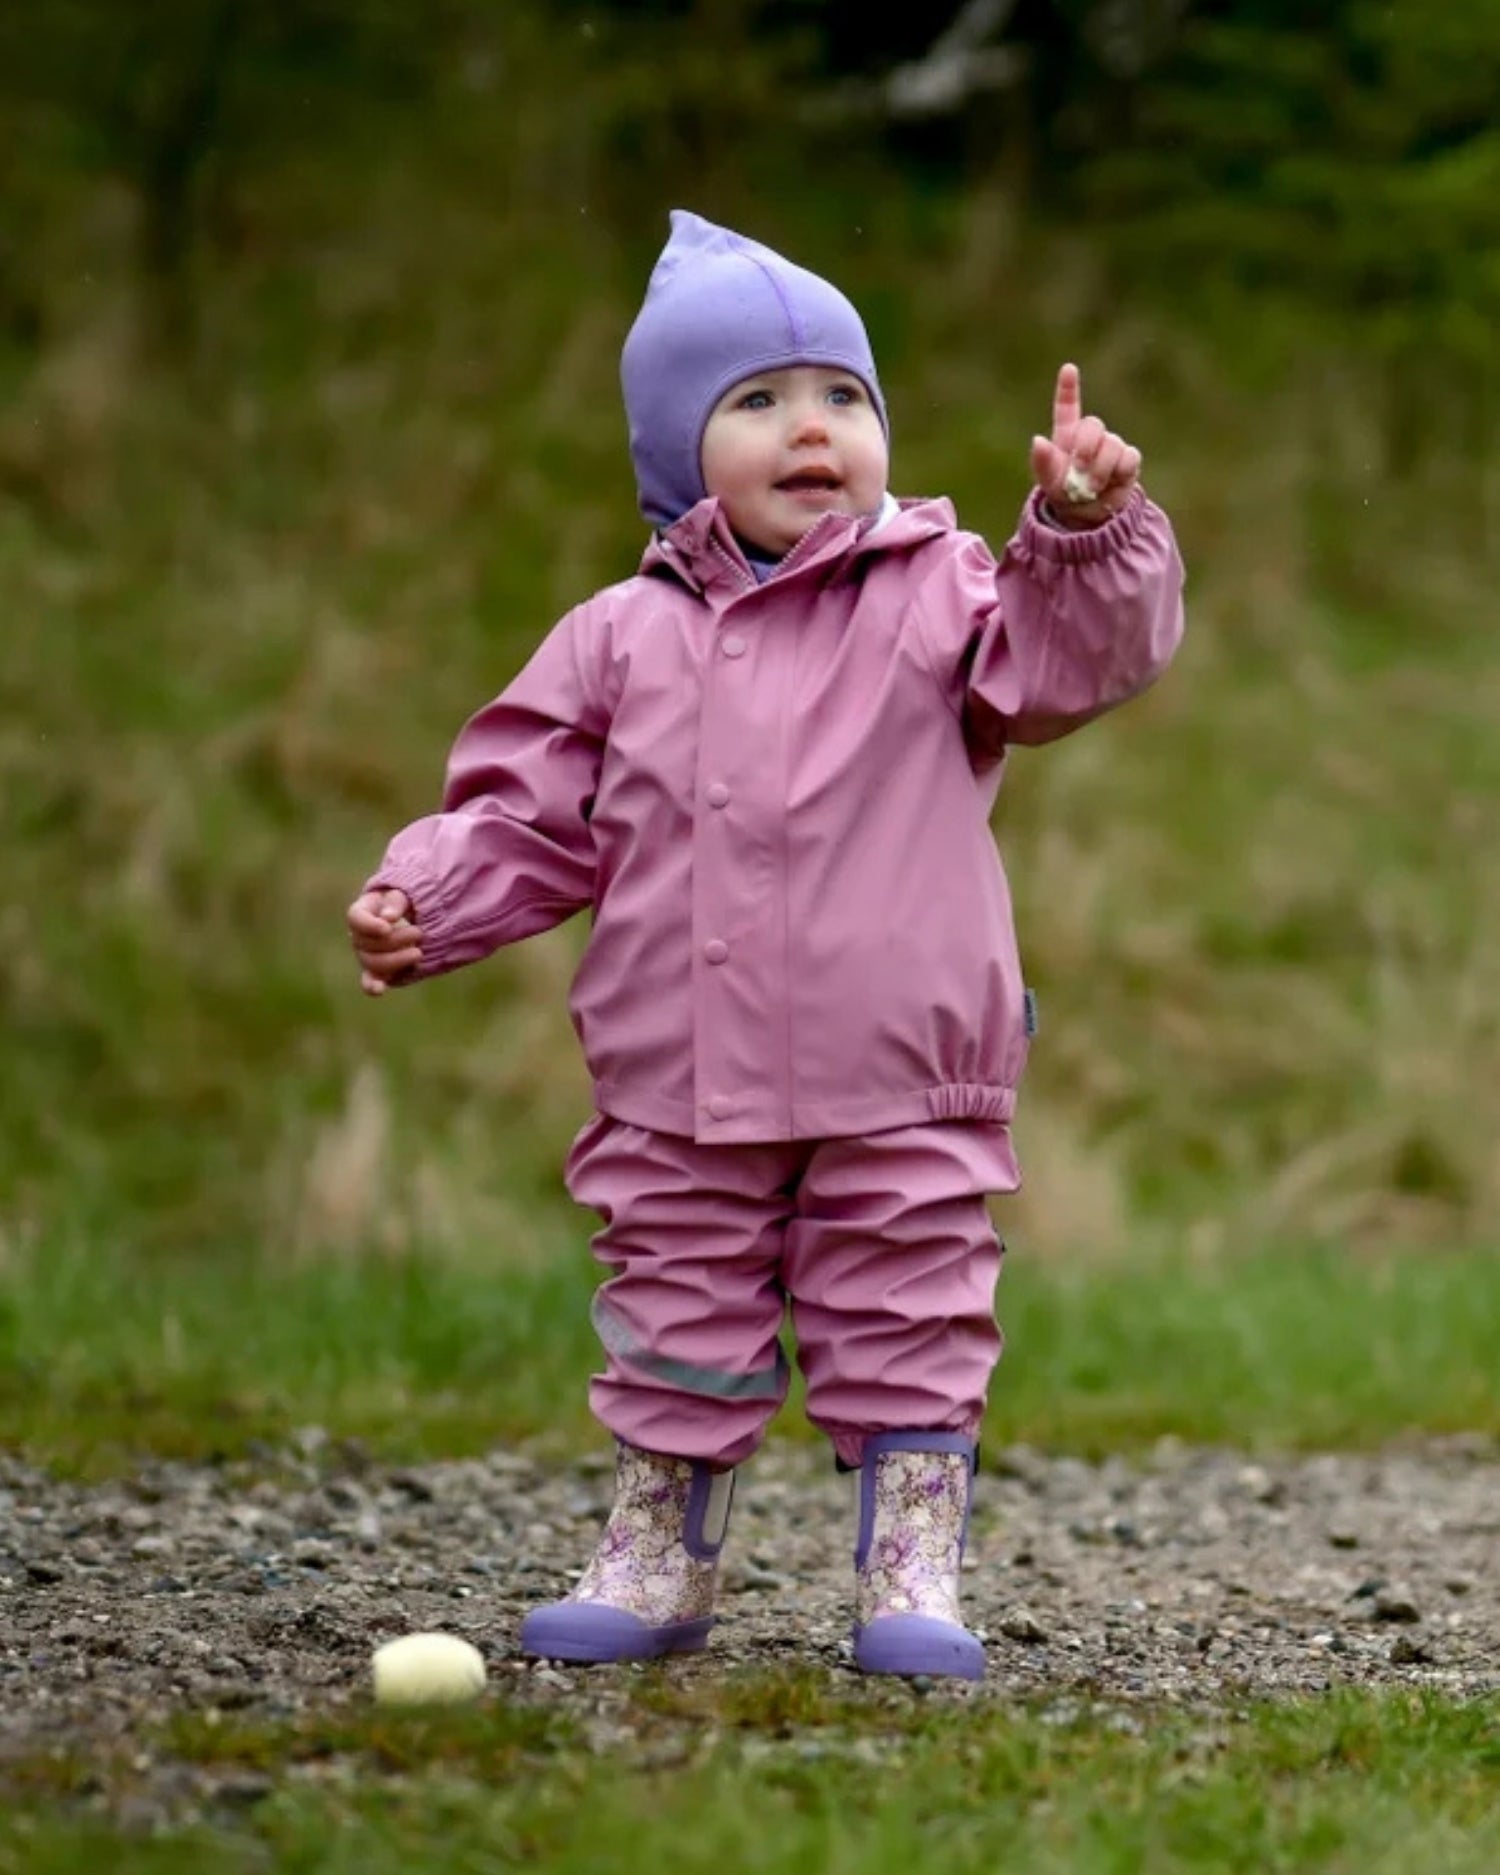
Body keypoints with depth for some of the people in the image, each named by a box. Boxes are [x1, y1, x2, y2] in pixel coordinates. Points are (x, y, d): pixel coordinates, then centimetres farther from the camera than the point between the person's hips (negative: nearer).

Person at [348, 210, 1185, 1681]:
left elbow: (1075, 658, -11)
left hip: (903, 1092, -2)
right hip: (679, 1095, 2)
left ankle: (909, 1582, 10)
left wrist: (1087, 535, -27)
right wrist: (423, 902, -7)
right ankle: (655, 1567, 23)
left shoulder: (938, 600, 1)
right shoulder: (623, 640, 5)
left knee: (911, 1331, 2)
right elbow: (530, 816, 7)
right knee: (674, 1330, 10)